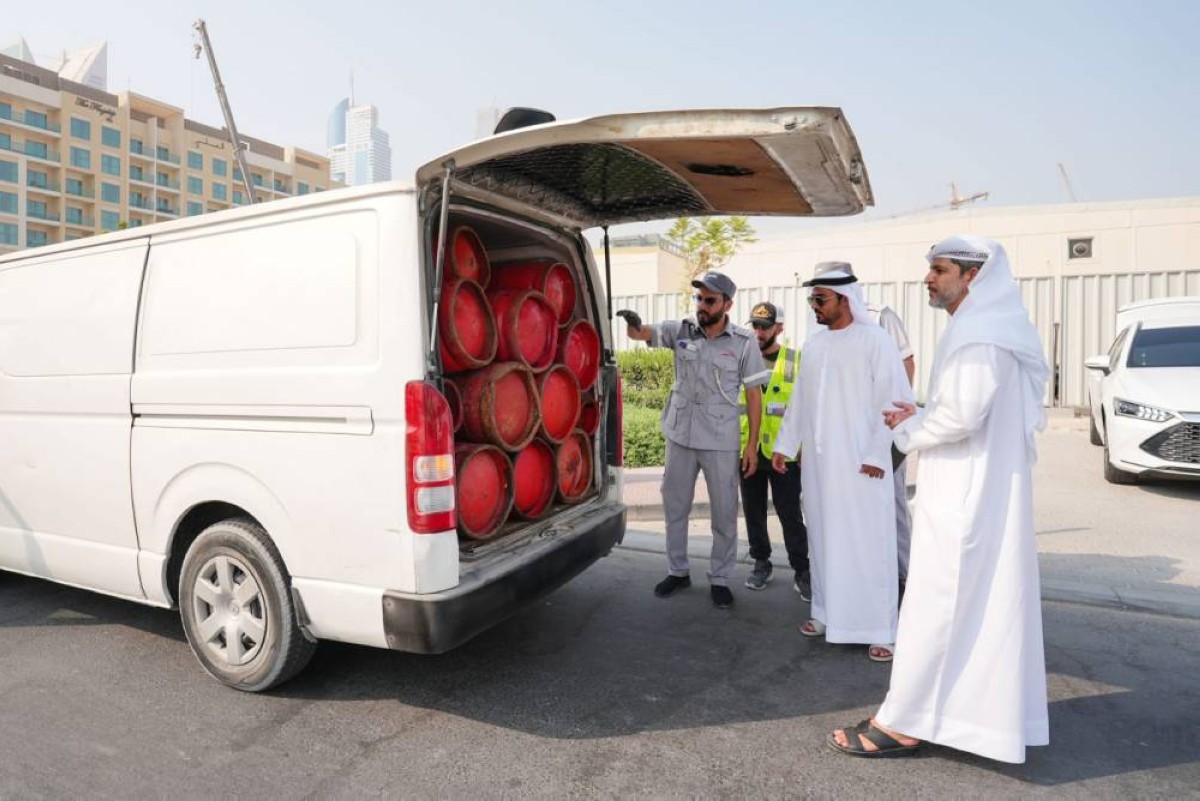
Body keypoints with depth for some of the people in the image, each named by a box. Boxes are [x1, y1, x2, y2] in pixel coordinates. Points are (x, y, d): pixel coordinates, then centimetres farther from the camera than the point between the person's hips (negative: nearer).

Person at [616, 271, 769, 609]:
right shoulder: (681, 330, -1)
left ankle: (720, 579, 26)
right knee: (674, 506, 14)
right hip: (680, 437, 3)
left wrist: (753, 444, -5)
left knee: (724, 513, 7)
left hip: (721, 443, -2)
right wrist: (633, 324, -40)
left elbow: (754, 394, -2)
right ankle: (677, 571, 32)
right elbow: (642, 334, -14)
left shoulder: (744, 342, -6)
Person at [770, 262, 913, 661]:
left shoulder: (875, 340, -8)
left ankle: (879, 628, 10)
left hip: (859, 462, -6)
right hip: (817, 461, 6)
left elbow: (894, 400, -11)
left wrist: (876, 454, -14)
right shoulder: (813, 343, 10)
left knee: (866, 544, 0)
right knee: (823, 539, 13)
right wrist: (785, 445, 15)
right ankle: (827, 613, 26)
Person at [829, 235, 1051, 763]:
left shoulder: (977, 332, -17)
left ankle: (904, 723, 6)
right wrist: (921, 417, 8)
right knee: (986, 605, 16)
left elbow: (963, 416, -25)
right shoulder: (985, 327, 15)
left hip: (965, 496, -10)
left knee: (935, 606, -4)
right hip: (981, 488, 10)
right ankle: (996, 712, 29)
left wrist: (906, 432, -9)